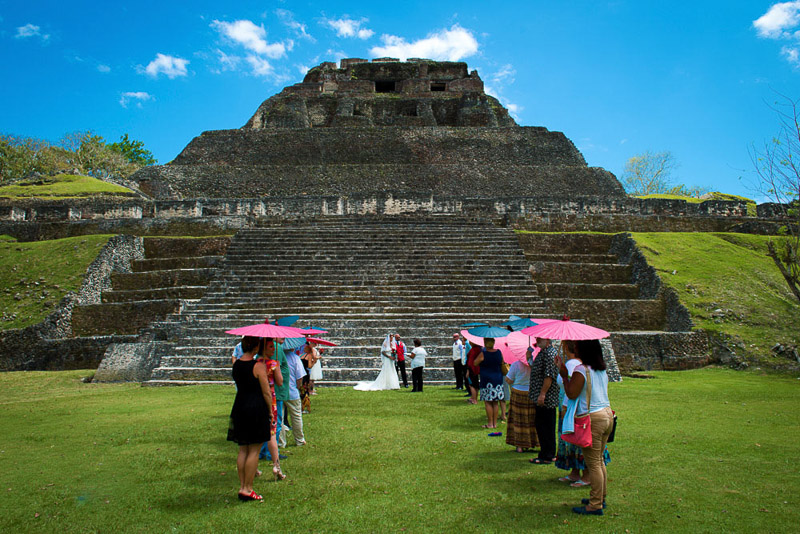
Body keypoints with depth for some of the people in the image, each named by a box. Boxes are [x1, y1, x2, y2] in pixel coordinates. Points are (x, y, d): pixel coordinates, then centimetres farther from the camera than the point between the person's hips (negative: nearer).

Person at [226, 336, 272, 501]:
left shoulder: (236, 364, 5)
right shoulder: (259, 366, -14)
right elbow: (266, 393, -12)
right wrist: (270, 411, 0)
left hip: (239, 407, 6)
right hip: (257, 408, -6)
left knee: (243, 450, 13)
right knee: (254, 450, 2)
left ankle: (242, 487, 18)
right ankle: (247, 489, 5)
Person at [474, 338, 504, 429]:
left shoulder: (483, 354, -14)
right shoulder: (499, 352, 1)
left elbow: (475, 363, 0)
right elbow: (502, 363, 16)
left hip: (487, 380, -5)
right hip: (498, 380, 5)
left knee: (487, 402, 1)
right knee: (495, 402, 10)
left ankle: (490, 424, 2)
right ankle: (495, 423, 14)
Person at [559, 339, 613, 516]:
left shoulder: (581, 370, -16)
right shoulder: (602, 369, 9)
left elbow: (572, 394, -16)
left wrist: (564, 375, -6)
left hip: (592, 418, -8)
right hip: (607, 414, 9)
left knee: (593, 463, -1)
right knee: (599, 460, 19)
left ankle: (595, 505, 6)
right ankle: (601, 498, 30)